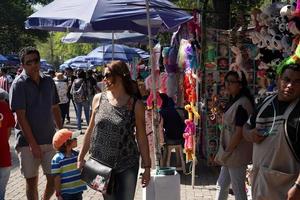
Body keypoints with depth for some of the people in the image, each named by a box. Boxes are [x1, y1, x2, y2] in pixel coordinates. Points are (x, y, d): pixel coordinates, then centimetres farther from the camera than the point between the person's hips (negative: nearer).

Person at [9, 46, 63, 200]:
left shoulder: (48, 82, 6)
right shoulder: (19, 84, -9)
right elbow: (21, 116, -13)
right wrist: (33, 144, -16)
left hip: (50, 140, 4)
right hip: (28, 142, -4)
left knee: (54, 179, 7)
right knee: (32, 181, 6)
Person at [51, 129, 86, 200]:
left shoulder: (77, 155, 1)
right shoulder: (57, 160, -18)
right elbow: (57, 178, -15)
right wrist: (58, 194, -12)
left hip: (78, 191, 6)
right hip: (65, 193, -6)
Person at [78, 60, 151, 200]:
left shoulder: (135, 105, -7)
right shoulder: (98, 99, 1)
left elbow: (141, 137, -2)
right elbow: (90, 131, 9)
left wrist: (147, 167, -1)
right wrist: (81, 157, 9)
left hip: (127, 166, -2)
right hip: (101, 164, 2)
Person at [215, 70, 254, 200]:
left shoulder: (242, 104, -20)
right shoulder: (234, 101, 11)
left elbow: (239, 133, -22)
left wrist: (226, 153, -15)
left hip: (237, 153, -10)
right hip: (230, 153, 10)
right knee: (221, 186, 19)